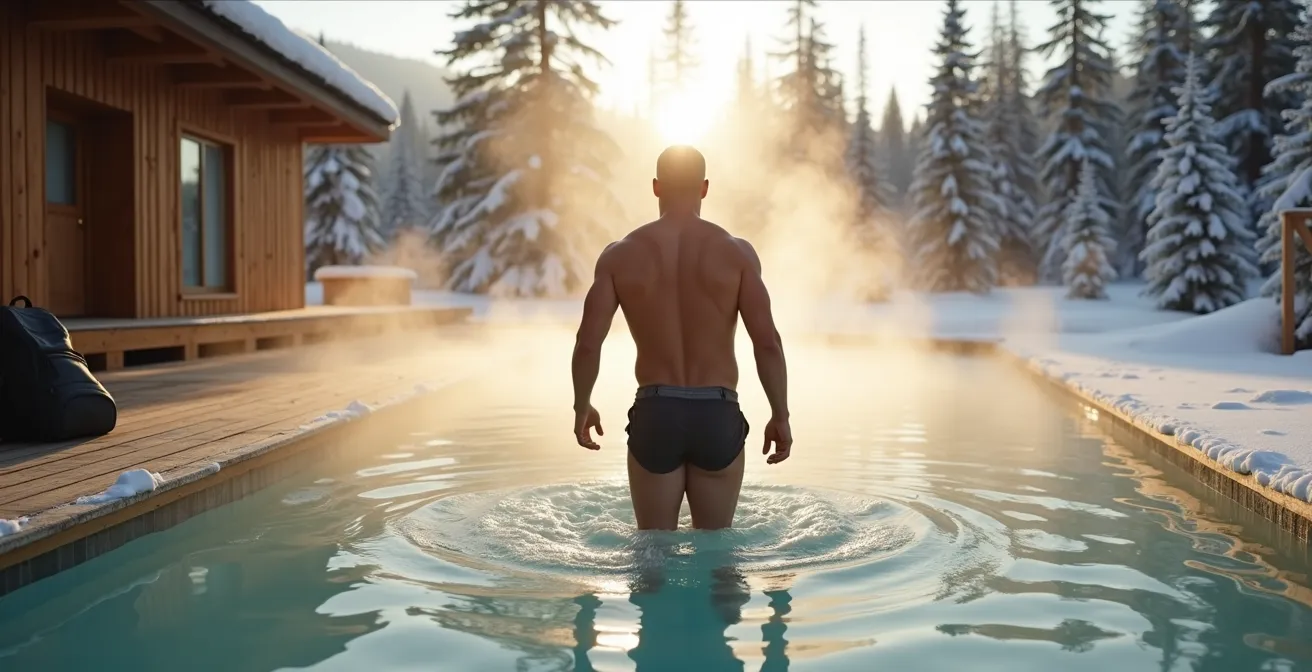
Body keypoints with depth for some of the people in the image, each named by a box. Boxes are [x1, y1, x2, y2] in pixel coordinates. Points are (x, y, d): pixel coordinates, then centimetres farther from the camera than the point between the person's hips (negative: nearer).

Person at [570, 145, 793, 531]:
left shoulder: (621, 255, -1)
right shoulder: (737, 252, -3)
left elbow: (588, 343, -4)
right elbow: (767, 342, -9)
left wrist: (582, 407, 12)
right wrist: (780, 416, 2)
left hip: (654, 414, 0)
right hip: (718, 416, 0)